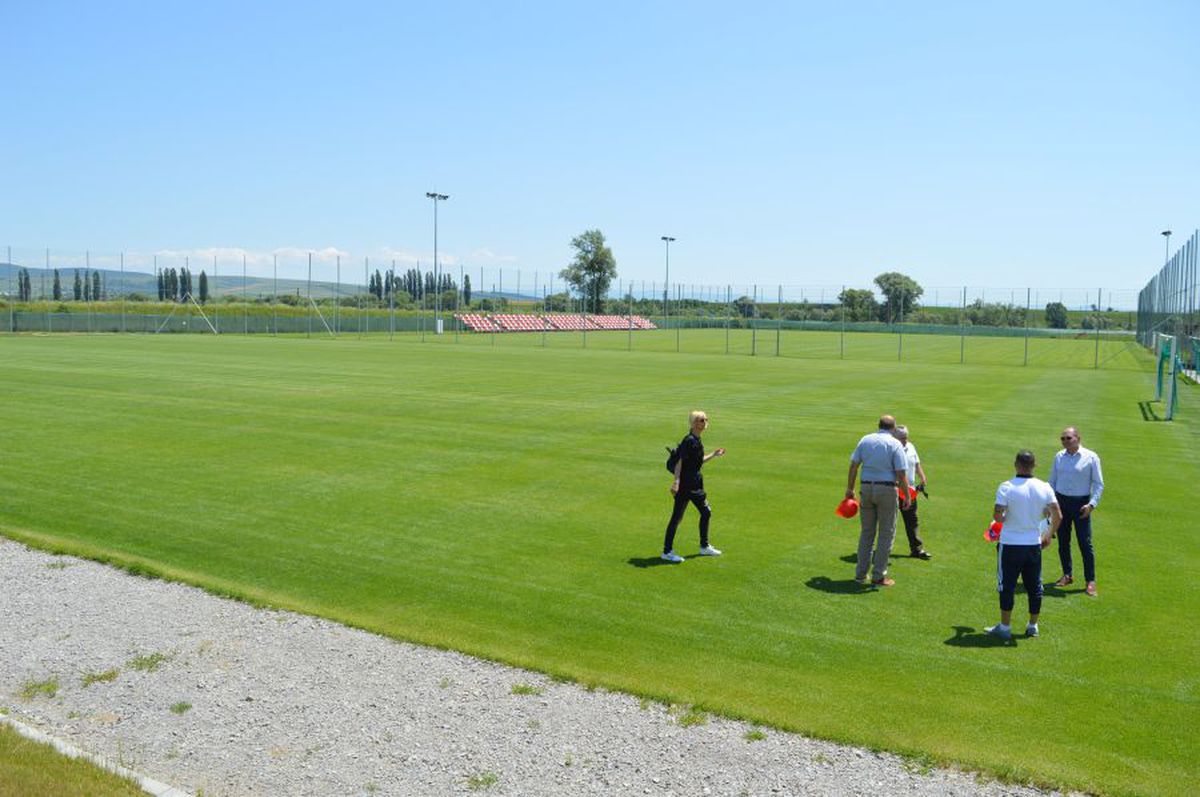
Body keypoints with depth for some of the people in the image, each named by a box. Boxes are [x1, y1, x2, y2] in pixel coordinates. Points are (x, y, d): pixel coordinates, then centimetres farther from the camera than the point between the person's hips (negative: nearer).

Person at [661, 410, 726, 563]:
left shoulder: (697, 440, 12)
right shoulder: (689, 441, -17)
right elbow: (680, 462, -22)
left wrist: (714, 455, 29)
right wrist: (676, 481, -32)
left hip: (695, 484, 10)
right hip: (684, 484, -10)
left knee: (706, 512, 16)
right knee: (677, 516, -4)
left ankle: (704, 547, 30)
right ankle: (667, 551, 3)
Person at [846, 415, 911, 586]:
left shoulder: (865, 440, 6)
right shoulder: (895, 444, -6)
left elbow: (853, 465, 4)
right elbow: (901, 474, -10)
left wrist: (850, 488, 11)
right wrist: (906, 496, -3)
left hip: (866, 488, 4)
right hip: (887, 489, -4)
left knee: (866, 532, 14)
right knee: (887, 533, 5)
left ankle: (861, 574, 16)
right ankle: (878, 576, 4)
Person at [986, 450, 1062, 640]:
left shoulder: (1006, 487, -13)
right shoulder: (1044, 488, -2)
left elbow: (997, 515, -19)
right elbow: (1058, 517, 0)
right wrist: (1049, 535, 15)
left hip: (1010, 544, -4)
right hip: (1034, 544, 4)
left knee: (1007, 587, 5)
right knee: (1034, 587, 15)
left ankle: (1005, 627, 11)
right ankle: (1033, 626, 25)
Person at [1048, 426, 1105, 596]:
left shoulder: (1091, 458, -7)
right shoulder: (1059, 457, 5)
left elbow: (1099, 484, -4)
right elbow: (1052, 481, 13)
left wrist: (1092, 504, -15)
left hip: (1080, 503, -4)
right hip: (1060, 501, 4)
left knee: (1085, 543, -4)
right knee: (1063, 542, 10)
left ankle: (1090, 581, 5)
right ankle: (1067, 575, 25)